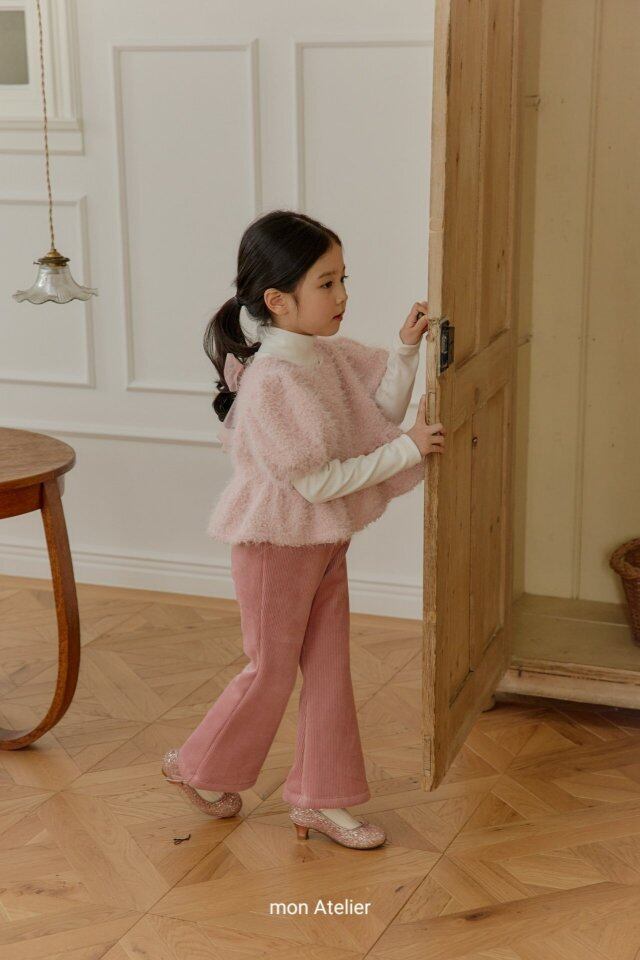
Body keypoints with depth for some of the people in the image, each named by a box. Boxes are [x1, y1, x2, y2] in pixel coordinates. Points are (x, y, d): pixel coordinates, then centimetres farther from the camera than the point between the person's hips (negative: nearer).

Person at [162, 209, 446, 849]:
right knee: (271, 671, 7)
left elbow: (383, 408, 8)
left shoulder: (330, 354, 0)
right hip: (278, 543, -8)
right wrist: (407, 449, -22)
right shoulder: (272, 380, -27)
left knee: (328, 668, 13)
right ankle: (200, 768, 31)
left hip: (325, 540, 8)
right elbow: (316, 481, -27)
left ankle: (320, 797, 26)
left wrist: (405, 350, -7)